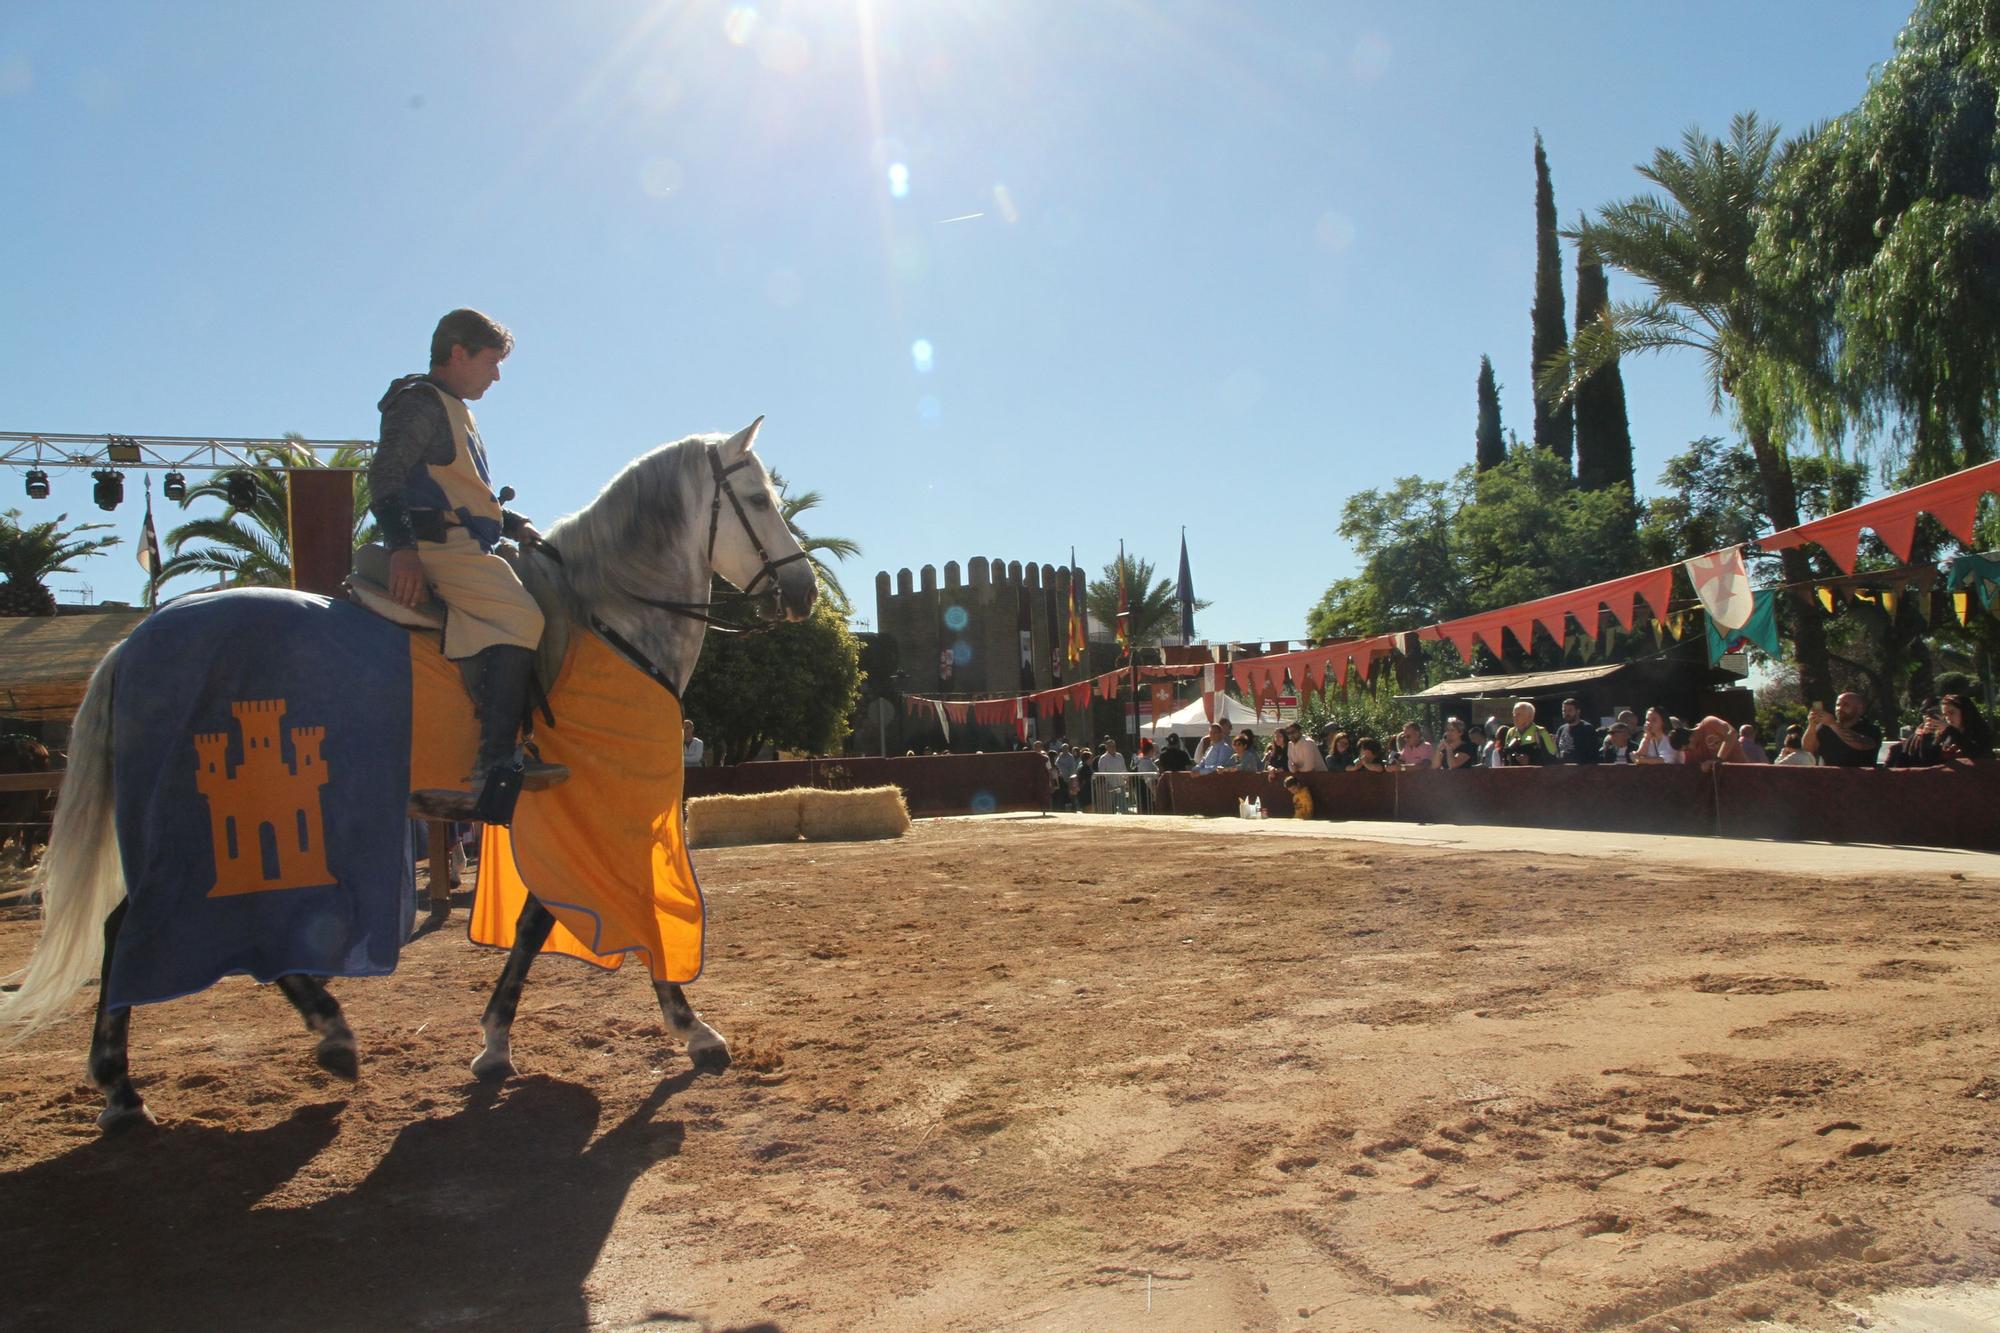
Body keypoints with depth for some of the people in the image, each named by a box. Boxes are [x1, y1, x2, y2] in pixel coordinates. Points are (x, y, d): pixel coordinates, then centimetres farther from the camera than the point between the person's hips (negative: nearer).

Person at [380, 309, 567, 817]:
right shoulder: (420, 402, -3)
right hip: (438, 547, -11)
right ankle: (495, 763, -29)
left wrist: (513, 525, 20)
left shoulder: (454, 412, 28)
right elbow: (384, 476, -15)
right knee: (521, 616, -25)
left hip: (463, 546, 11)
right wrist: (401, 548, -26)